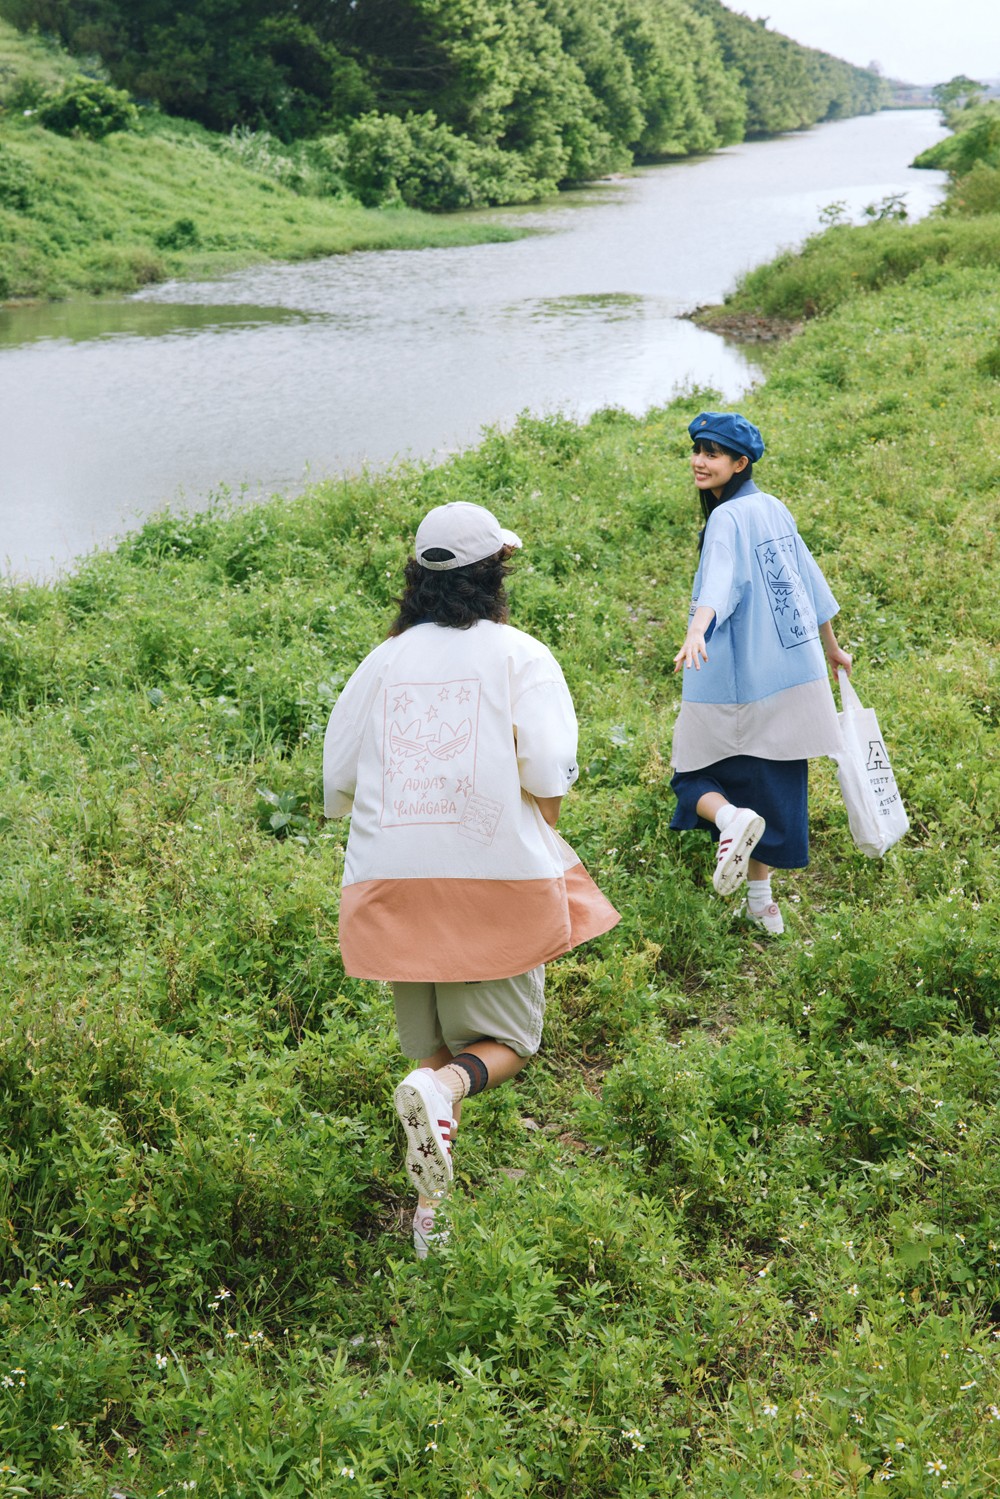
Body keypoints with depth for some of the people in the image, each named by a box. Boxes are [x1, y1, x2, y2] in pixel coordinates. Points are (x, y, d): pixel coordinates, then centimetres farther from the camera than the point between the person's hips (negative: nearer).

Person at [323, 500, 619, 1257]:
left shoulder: (381, 662, 8)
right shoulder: (521, 657, -2)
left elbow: (337, 783, 7)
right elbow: (546, 774, -14)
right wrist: (542, 830, 5)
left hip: (393, 882, 4)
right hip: (497, 880, -3)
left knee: (428, 1047, 17)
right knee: (503, 1040, 10)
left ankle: (430, 1210, 10)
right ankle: (444, 1088, -23)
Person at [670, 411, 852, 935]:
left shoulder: (727, 519, -15)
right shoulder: (774, 509, 9)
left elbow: (720, 579, -35)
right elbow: (809, 581, 18)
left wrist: (696, 632, -52)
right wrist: (831, 648, 30)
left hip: (737, 688, -7)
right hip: (794, 677, 7)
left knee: (695, 778, 8)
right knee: (772, 789, 15)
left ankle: (732, 819, -23)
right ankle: (762, 904, 20)